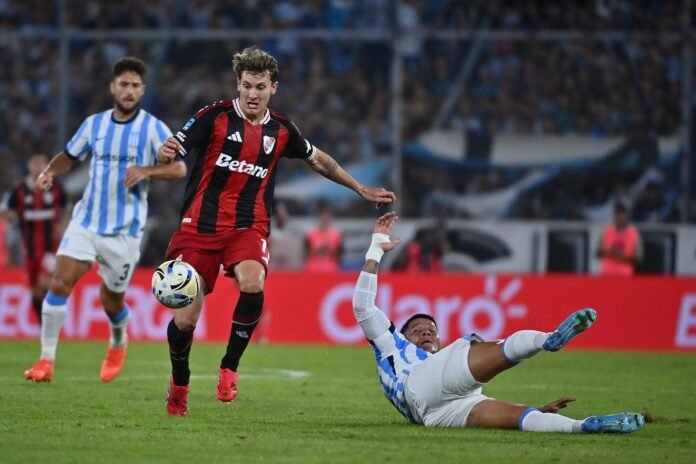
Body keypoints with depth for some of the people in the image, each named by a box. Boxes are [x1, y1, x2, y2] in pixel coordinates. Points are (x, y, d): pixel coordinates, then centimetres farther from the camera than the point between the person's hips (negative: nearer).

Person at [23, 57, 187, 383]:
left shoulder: (153, 128, -5)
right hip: (86, 222, 2)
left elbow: (179, 169, -10)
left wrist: (146, 171, -26)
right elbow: (70, 156, 17)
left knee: (111, 300, 8)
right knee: (60, 282, -16)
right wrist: (50, 171, -4)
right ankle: (46, 360, -12)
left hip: (125, 230, -2)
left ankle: (118, 343, 43)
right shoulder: (94, 124, 6)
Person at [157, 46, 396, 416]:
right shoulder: (216, 116, -5)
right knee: (185, 318, -5)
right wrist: (165, 152, -35)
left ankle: (229, 367, -13)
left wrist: (361, 189, 26)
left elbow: (318, 160, 24)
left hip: (248, 227, 1)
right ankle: (179, 383, 25)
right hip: (200, 225, -1)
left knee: (252, 284, -32)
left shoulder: (281, 130, 6)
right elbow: (170, 152, -10)